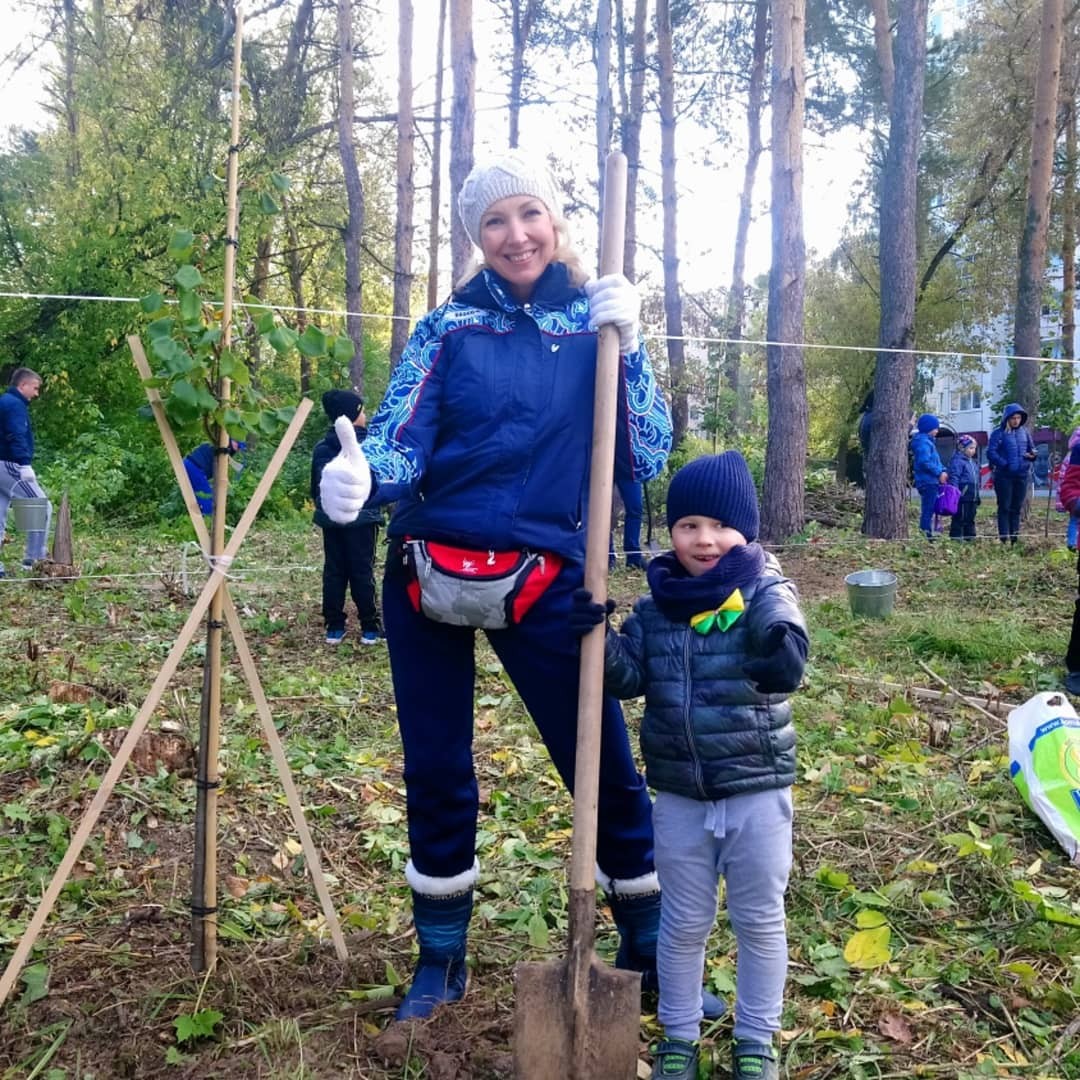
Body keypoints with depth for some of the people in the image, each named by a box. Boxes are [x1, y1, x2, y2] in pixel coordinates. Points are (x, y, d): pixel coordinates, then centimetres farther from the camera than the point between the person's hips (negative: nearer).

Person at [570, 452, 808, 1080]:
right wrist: (598, 638, -18)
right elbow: (628, 678, -3)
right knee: (683, 923, 16)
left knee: (760, 921, 13)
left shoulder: (767, 591, -9)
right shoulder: (656, 605, 0)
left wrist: (758, 600, -32)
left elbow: (787, 669, -22)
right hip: (680, 795, 2)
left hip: (757, 791, -2)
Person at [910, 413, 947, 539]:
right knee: (927, 511, -9)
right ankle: (926, 535, -9)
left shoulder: (927, 441, 20)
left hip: (931, 482, 10)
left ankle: (927, 534, 17)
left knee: (928, 511, 13)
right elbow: (925, 462, -23)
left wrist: (942, 471, 8)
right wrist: (939, 473, -14)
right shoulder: (923, 442, -14)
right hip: (928, 481, -10)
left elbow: (935, 460, 23)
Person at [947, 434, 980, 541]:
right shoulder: (957, 461, -11)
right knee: (959, 520, -5)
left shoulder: (972, 462, 18)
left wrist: (977, 496, 24)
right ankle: (955, 539, -2)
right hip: (962, 498, -9)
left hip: (972, 498, 9)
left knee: (970, 520, 14)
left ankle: (970, 538, 21)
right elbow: (953, 479, -17)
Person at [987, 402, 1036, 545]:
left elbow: (1031, 448, 18)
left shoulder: (1024, 432, 9)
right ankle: (1004, 538, 0)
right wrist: (1004, 464, -19)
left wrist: (1032, 455, -4)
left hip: (1022, 475, 5)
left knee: (1016, 507, 10)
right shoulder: (999, 433, -6)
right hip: (1004, 476, -5)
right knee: (1004, 507, -2)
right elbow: (991, 453, -11)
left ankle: (1014, 537, 16)